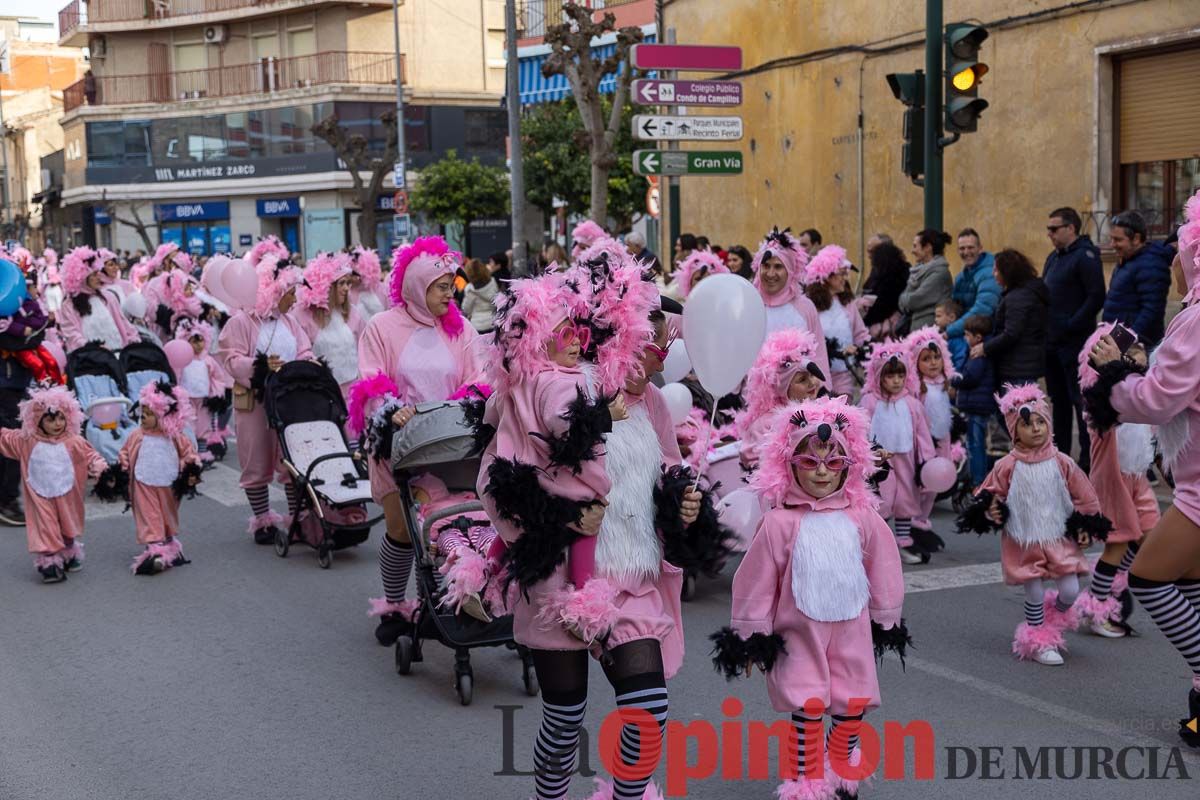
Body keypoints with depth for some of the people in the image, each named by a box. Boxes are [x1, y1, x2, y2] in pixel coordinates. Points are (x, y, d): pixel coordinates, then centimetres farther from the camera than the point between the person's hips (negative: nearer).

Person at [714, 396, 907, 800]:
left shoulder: (864, 517, -5)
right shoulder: (780, 523, -13)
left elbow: (882, 569, 8)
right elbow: (756, 581, -6)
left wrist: (886, 621, 15)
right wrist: (750, 637, -2)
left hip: (852, 629, 3)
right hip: (800, 632, -3)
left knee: (854, 705, 9)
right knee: (809, 706, -7)